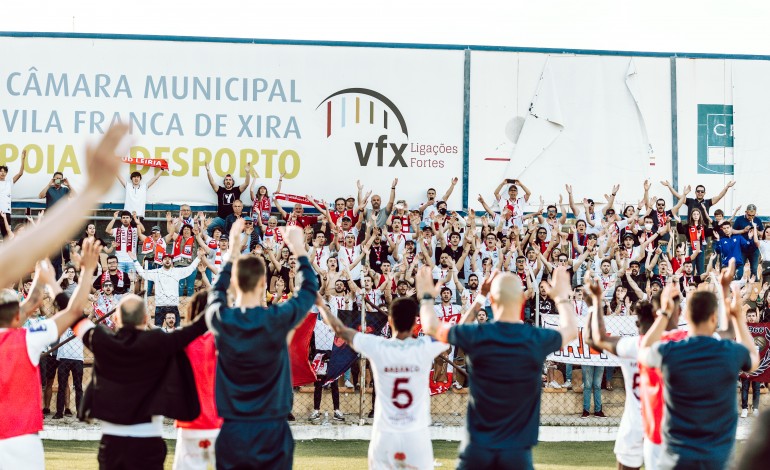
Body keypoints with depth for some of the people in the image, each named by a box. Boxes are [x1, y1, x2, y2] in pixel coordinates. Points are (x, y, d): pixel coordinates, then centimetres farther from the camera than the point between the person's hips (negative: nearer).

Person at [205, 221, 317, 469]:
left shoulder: (219, 319, -4)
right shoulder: (278, 319, -10)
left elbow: (217, 289, 21)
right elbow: (309, 288, 8)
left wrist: (233, 252, 29)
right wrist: (299, 250, 20)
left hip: (232, 432, 2)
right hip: (272, 430, -2)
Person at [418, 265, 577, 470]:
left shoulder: (476, 336, -9)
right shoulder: (537, 339, -8)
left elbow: (431, 327, 10)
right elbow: (571, 330, 16)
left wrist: (426, 297, 29)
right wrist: (562, 297, 34)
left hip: (477, 448, 0)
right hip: (517, 451, 0)